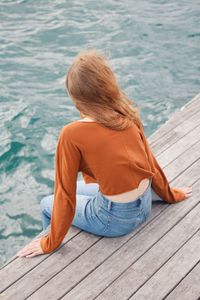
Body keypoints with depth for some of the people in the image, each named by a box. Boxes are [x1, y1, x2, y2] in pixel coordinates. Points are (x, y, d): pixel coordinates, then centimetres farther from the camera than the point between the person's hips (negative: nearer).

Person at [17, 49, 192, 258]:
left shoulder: (72, 134, -21)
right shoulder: (128, 116, -5)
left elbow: (65, 196, -15)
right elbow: (150, 162, 5)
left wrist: (50, 243, -2)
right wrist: (170, 195, 22)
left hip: (116, 218, -6)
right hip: (145, 205, 6)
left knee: (47, 205, 20)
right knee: (79, 189, 30)